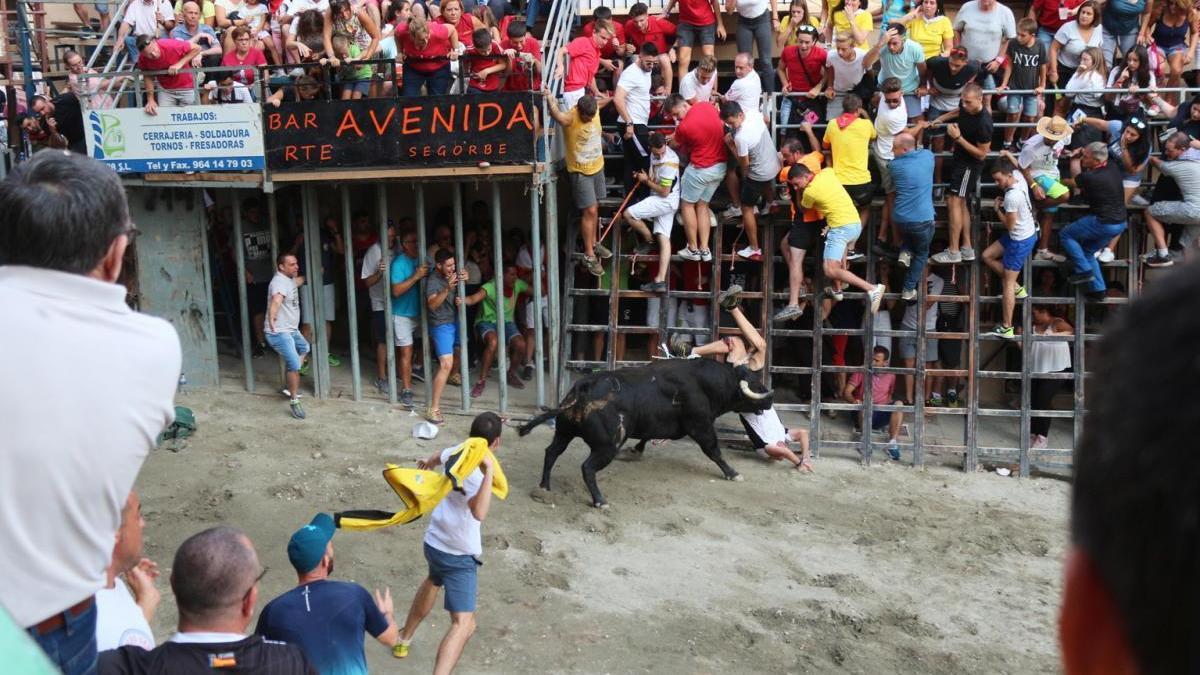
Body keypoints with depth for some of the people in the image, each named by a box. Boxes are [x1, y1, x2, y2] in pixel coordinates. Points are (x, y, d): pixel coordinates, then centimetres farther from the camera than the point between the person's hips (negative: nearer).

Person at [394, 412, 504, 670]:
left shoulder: (455, 452, -4)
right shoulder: (476, 474, -28)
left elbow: (438, 456, 23)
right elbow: (479, 513, -47)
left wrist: (429, 463, 46)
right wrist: (490, 471, -47)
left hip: (434, 542, 9)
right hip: (459, 556, -9)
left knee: (433, 582, 38)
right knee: (463, 625, -13)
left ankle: (404, 639, 56)